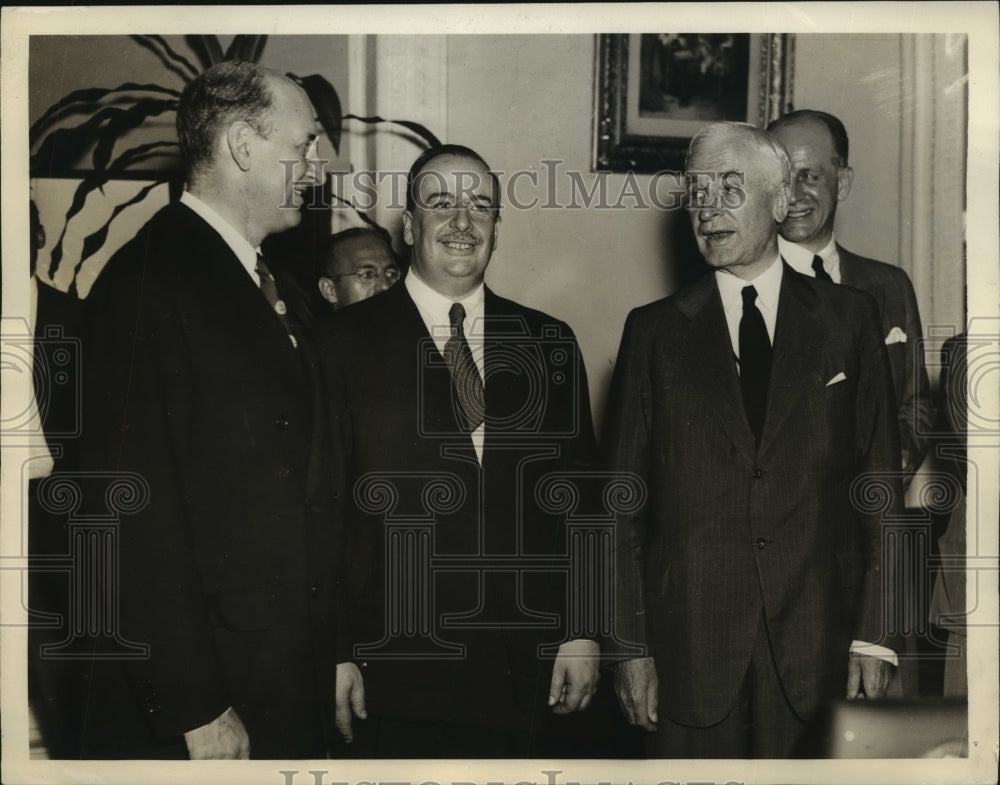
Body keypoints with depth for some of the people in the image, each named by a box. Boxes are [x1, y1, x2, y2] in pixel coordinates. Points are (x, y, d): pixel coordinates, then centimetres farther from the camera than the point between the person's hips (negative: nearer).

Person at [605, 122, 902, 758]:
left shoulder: (849, 317, 5)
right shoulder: (655, 331, 4)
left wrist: (874, 634, -2)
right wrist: (630, 645, -2)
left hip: (815, 649, 0)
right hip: (691, 649, 0)